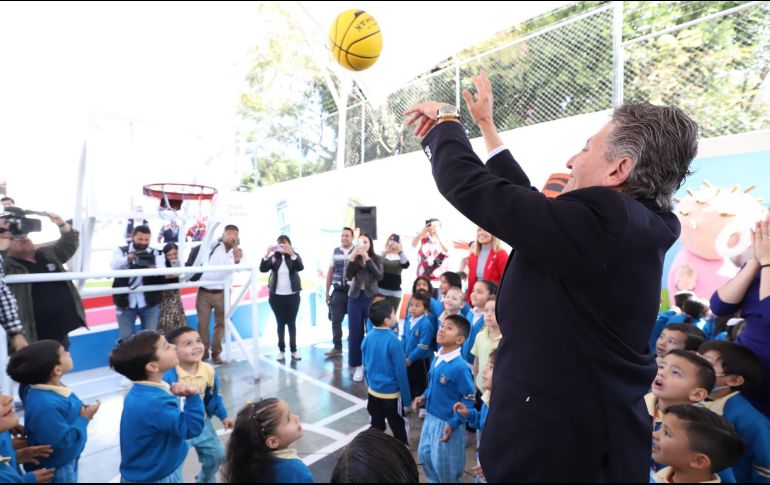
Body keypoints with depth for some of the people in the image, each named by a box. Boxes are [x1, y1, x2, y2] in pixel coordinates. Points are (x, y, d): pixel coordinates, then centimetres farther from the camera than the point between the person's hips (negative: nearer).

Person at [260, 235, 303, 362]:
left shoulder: (295, 256, -1)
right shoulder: (273, 257, 0)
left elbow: (300, 267, -19)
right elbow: (262, 269, -13)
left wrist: (292, 254, -31)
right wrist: (267, 254, -26)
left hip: (292, 295, 0)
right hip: (276, 296, 1)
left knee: (292, 323, 6)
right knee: (280, 323, 7)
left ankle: (294, 350, 13)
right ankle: (281, 350, 15)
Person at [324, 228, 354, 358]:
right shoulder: (335, 252, 6)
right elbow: (330, 272, 10)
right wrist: (327, 291, 9)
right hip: (338, 291, 3)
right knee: (335, 320, 3)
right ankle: (337, 347, 15)